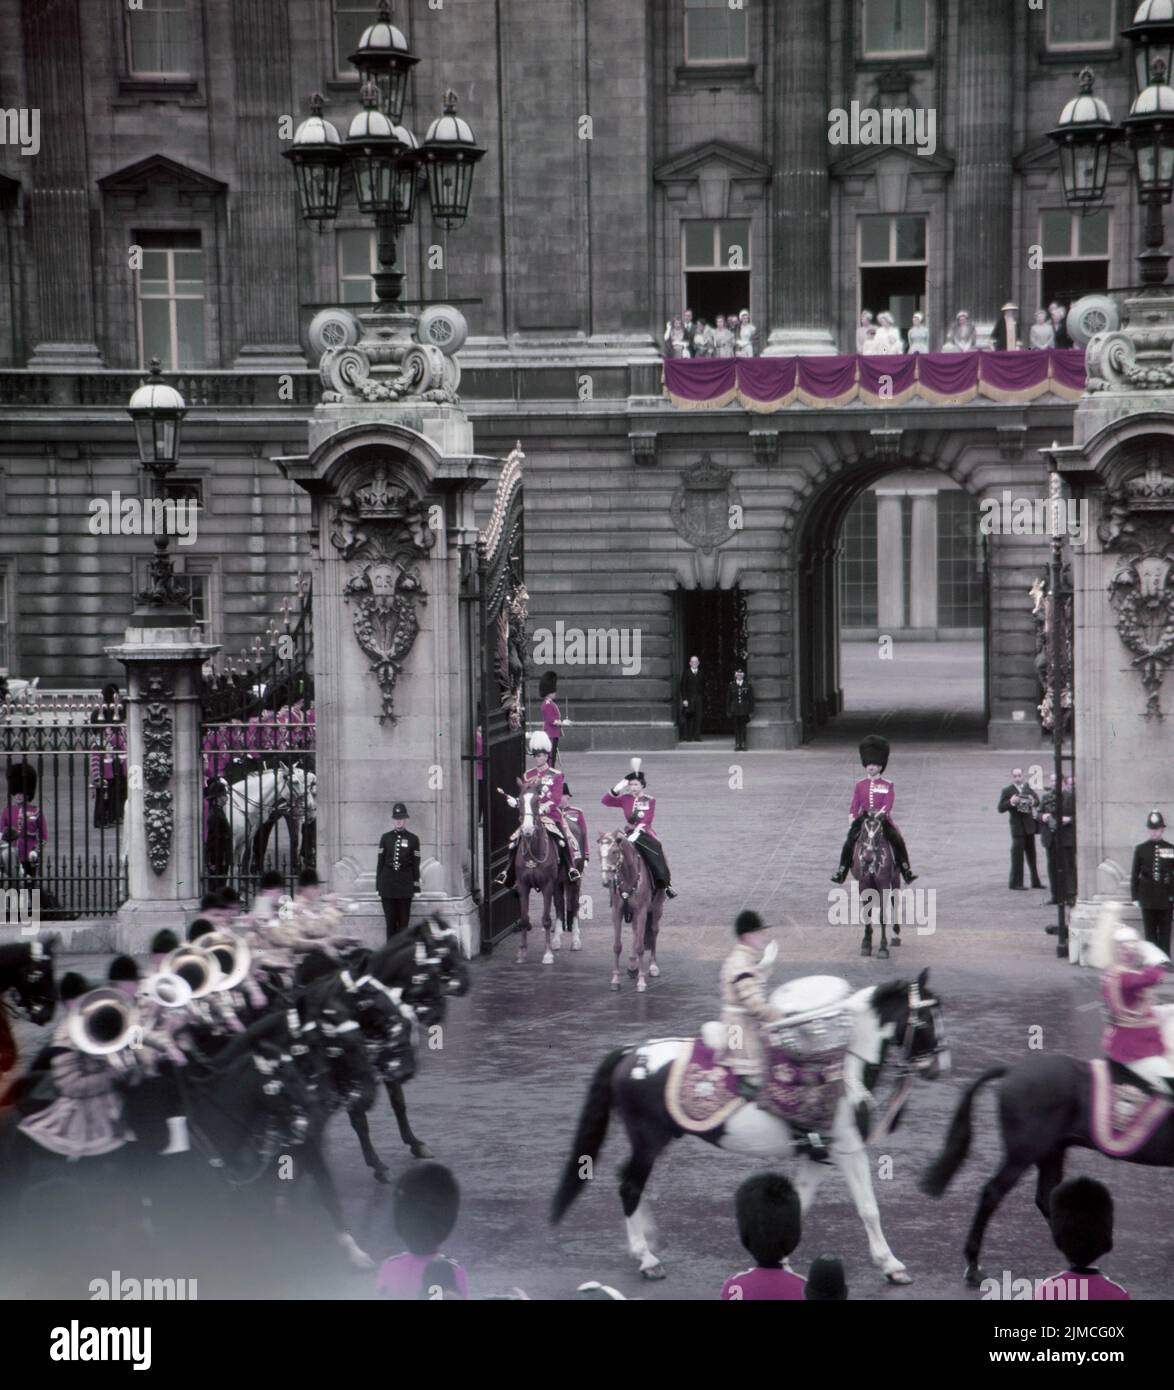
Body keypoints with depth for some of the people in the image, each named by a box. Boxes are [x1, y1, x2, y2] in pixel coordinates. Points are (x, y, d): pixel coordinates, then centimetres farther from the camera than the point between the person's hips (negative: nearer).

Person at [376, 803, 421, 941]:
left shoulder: (413, 839, 3)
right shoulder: (385, 838, 7)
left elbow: (416, 865, 4)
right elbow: (380, 862, 8)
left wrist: (416, 887, 0)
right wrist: (378, 886, 4)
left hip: (405, 884, -1)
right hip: (388, 883, 1)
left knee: (404, 921, 0)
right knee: (390, 920, 2)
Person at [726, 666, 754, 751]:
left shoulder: (748, 685, 2)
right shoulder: (731, 685, 5)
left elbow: (751, 699, 3)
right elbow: (728, 699, 8)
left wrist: (751, 711, -1)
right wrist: (728, 711, 5)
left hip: (744, 711, -1)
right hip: (735, 711, 1)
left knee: (743, 727, 0)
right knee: (736, 728, 2)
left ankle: (743, 745, 5)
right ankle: (737, 745, 6)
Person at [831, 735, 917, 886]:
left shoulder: (888, 785, 4)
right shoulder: (860, 785, 11)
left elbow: (888, 804, -9)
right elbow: (854, 806, 8)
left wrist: (879, 814, -28)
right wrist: (852, 822, -7)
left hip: (883, 820, -2)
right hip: (863, 821, 2)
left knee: (898, 841, -23)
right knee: (849, 843, -18)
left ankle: (906, 871, -15)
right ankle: (842, 871, -8)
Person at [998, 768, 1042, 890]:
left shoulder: (1028, 789, 9)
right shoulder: (1007, 791, -6)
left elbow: (1037, 801, 17)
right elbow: (1000, 809, -10)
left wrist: (1033, 801, -6)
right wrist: (1011, 802, -27)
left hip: (1029, 826, 6)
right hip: (1017, 827, -6)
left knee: (1031, 855, 14)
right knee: (1017, 856, -7)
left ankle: (1035, 881, 23)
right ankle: (1015, 883, -2)